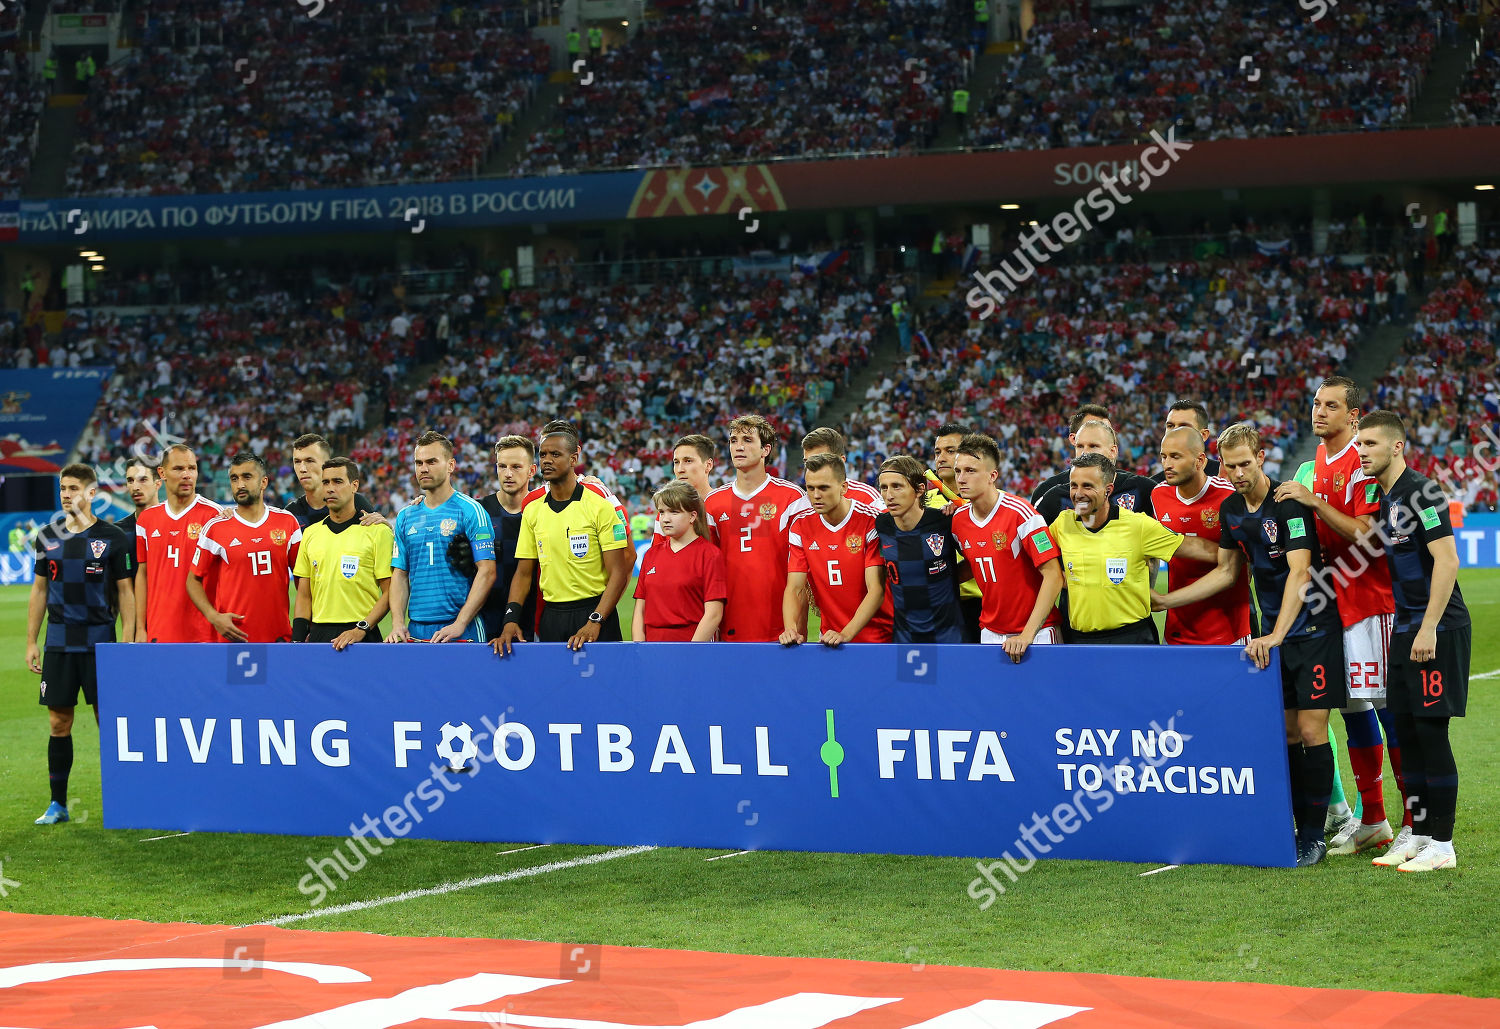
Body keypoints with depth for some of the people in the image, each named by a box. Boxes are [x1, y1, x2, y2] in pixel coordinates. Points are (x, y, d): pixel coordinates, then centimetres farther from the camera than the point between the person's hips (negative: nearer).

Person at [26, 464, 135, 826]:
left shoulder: (113, 538, -3)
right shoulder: (48, 536, 8)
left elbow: (126, 592, -1)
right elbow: (40, 590, 14)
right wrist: (31, 642, 10)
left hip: (99, 642, -3)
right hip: (58, 643, 3)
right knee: (58, 723, 4)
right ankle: (58, 803, 12)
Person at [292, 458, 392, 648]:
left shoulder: (379, 532, -1)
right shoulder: (310, 533, 13)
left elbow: (389, 592, -4)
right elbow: (304, 595, 14)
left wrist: (361, 629, -14)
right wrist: (297, 640, 3)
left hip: (361, 637, -4)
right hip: (318, 634, 4)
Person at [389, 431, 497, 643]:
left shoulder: (470, 511, -3)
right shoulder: (406, 517, 13)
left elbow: (487, 572, -10)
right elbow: (400, 574, 13)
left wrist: (459, 624, -17)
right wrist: (398, 624, -3)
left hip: (463, 629, -4)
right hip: (416, 629, 4)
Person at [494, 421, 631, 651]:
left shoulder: (600, 507, -6)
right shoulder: (532, 511, 8)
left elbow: (618, 572, -9)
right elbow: (524, 572, 10)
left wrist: (594, 622, -20)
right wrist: (511, 619, -5)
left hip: (594, 612, -4)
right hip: (551, 615, 4)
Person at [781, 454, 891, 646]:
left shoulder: (870, 521, -10)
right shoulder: (800, 525, 1)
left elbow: (876, 590, -16)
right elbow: (794, 588, -1)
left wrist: (845, 634, -29)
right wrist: (791, 629, -21)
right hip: (829, 638, 3)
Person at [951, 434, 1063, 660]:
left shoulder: (1020, 513, -16)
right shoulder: (958, 521, 2)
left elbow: (1053, 576, -19)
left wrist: (1027, 634, -24)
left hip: (1037, 632, -5)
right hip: (990, 633, 5)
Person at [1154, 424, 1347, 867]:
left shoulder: (1289, 503, -17)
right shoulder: (1230, 509, 5)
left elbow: (1300, 572, -25)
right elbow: (1227, 570, 18)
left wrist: (1276, 635, -33)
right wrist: (1164, 601, 17)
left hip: (1313, 628, -7)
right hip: (1271, 633, 7)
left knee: (1311, 731, -9)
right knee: (1286, 733, 4)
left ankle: (1314, 836, -2)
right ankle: (1297, 827, 9)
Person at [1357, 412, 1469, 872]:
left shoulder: (1421, 493, -13)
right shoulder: (1383, 498, 13)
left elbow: (1447, 561, -19)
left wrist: (1428, 628, -21)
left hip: (1438, 629, -9)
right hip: (1405, 627, 9)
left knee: (1431, 731, -7)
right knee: (1406, 731, 9)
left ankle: (1442, 844, -1)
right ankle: (1418, 834, 17)